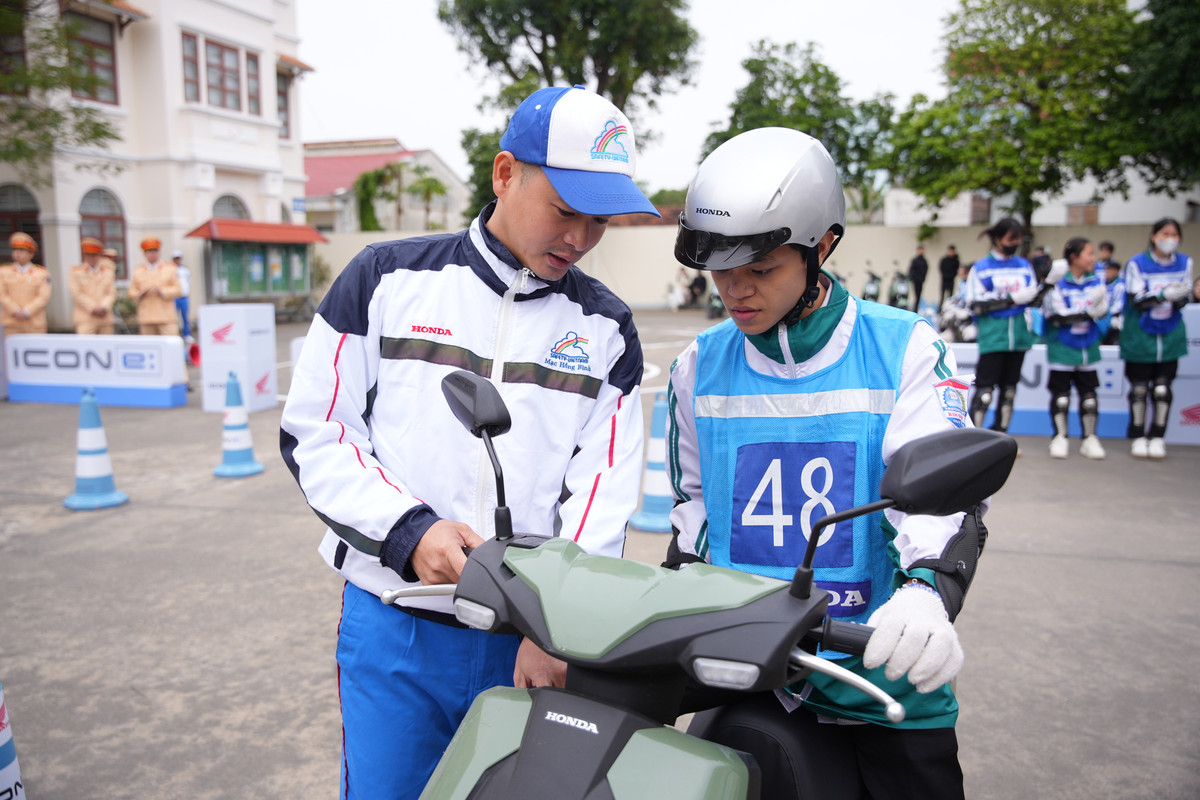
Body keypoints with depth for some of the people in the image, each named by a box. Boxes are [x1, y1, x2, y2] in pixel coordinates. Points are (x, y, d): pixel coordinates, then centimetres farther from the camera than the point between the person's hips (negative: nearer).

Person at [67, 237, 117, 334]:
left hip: (106, 318, 3)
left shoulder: (108, 271, 13)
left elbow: (112, 293, 6)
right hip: (86, 319, -3)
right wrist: (93, 308, -14)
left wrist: (104, 307, -12)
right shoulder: (75, 271, 5)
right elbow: (77, 293, -4)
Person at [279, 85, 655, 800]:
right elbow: (313, 432, 0)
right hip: (393, 631, 0)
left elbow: (604, 493, -2)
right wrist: (408, 530, -13)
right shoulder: (387, 280, 1)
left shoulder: (606, 330, 5)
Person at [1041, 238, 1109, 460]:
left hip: (1088, 348, 3)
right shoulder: (1057, 283, -10)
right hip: (1061, 348, -3)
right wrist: (1087, 313, -23)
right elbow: (1056, 316, -16)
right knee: (1060, 395, 4)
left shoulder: (1096, 281, 2)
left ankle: (1090, 438, 18)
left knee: (1089, 395, 7)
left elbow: (1103, 310, -8)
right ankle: (1060, 437, 17)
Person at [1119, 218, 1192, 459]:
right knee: (1139, 389, 4)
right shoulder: (1137, 264, -9)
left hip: (1170, 335, 2)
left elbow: (1184, 298, 1)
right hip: (1139, 336, -2)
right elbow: (1136, 300, -15)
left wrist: (1179, 298, -22)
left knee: (1162, 389, 3)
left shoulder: (1184, 263, 1)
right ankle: (1138, 437, 15)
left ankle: (1157, 437, 13)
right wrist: (1164, 295, -31)